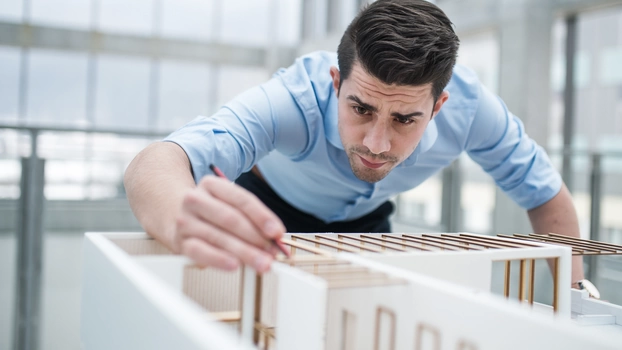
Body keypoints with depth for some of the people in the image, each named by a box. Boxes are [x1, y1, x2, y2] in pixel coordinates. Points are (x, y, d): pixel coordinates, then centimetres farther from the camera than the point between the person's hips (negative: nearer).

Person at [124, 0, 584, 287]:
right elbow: (156, 163, -56)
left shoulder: (468, 103, -32)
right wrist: (183, 217, -79)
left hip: (366, 221, 3)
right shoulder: (298, 97, -42)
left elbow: (544, 191, -16)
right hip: (271, 213, -2)